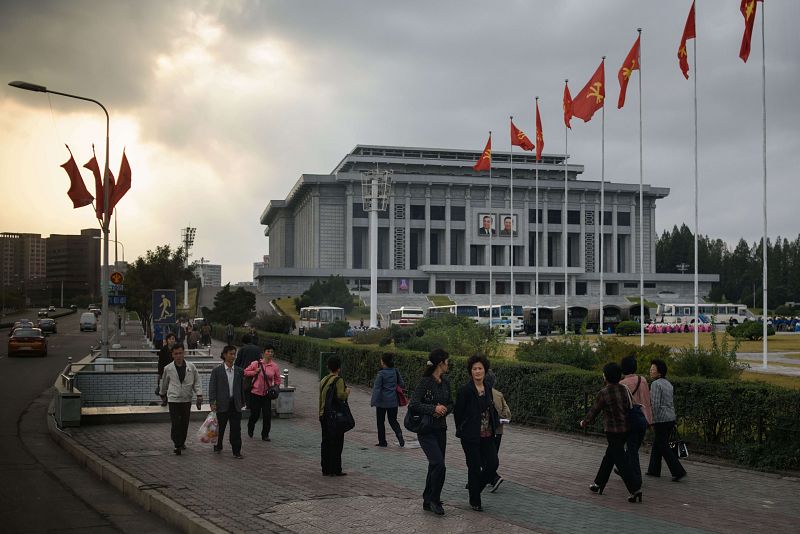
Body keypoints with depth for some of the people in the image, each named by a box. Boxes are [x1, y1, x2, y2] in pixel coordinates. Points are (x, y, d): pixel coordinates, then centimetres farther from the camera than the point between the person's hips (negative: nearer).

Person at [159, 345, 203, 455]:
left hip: (187, 399, 2)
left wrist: (199, 395, -5)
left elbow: (197, 381, 4)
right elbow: (164, 382, 16)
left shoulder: (191, 367, -1)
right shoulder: (168, 368, -1)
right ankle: (177, 445, -6)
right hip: (173, 399, -2)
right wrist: (163, 394, 28)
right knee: (176, 423, -9)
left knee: (185, 423, 10)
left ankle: (182, 442, 28)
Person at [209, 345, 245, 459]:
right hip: (222, 404, -2)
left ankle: (236, 451, 4)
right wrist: (212, 402, -13)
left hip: (235, 404, 2)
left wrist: (242, 402, 12)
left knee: (236, 429, 0)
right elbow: (212, 387, -5)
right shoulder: (217, 371, -3)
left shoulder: (239, 371, 7)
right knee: (220, 428, 11)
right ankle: (218, 446, 33)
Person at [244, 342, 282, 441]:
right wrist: (255, 372, -11)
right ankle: (250, 429, 37)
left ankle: (265, 435, 11)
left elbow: (277, 379, 13)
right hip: (255, 392, -2)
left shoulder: (275, 366, 1)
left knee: (267, 415, -3)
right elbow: (245, 372, 2)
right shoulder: (256, 364, -6)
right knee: (255, 414, 6)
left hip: (267, 394, 2)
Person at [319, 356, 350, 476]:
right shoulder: (339, 380, -13)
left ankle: (326, 469, 15)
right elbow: (341, 396, -25)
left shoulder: (323, 381, 11)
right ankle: (335, 470, 1)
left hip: (324, 416, 7)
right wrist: (347, 391, -8)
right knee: (336, 443, -1)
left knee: (325, 443, 11)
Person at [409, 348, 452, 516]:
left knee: (435, 466, 11)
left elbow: (450, 403, 14)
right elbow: (413, 404, -21)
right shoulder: (425, 382, -15)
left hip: (441, 429, 7)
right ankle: (434, 500, -2)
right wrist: (434, 408, -23)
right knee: (439, 464, -17)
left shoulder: (445, 382, 7)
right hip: (426, 430, -7)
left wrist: (444, 410, -7)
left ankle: (428, 501, 23)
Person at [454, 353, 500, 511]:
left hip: (487, 435, 6)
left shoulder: (488, 388, 6)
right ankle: (474, 501, 19)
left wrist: (495, 425, 5)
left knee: (493, 464, 1)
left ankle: (474, 486, 27)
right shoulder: (465, 390, -12)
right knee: (474, 467, 2)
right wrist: (462, 431, 0)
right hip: (471, 437, -6)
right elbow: (458, 413, -7)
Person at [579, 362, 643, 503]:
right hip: (625, 428, 7)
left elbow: (594, 411, -4)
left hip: (612, 431, -7)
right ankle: (599, 484, 29)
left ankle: (635, 489, -12)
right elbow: (628, 408, 8)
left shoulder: (603, 393, -16)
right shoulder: (624, 390, 0)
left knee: (620, 461, -4)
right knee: (609, 456, 19)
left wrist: (584, 422, 14)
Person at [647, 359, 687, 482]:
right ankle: (654, 470, 22)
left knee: (663, 447, -3)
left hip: (661, 419, -9)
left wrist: (653, 421, -14)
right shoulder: (668, 383, 13)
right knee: (657, 444, 17)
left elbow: (655, 404, -19)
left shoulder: (655, 384, -14)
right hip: (671, 418, 9)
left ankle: (678, 471, -8)